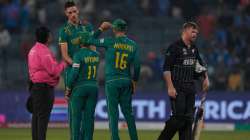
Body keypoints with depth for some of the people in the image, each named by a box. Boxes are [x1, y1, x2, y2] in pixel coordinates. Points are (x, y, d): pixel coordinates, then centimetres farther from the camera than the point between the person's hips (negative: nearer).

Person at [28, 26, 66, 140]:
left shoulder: (33, 50, 15)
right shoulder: (44, 51, -16)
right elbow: (54, 70, -20)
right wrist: (64, 63, -6)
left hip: (35, 87, 10)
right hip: (44, 88, -10)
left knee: (36, 116, 10)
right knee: (43, 116, -9)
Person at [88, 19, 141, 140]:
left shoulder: (110, 42, -9)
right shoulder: (133, 45, 3)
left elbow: (92, 41, -4)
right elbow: (137, 66, 3)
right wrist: (134, 81, 14)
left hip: (112, 82, -4)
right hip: (126, 81, 4)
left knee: (113, 112, -1)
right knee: (128, 111, 12)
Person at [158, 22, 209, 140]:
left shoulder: (194, 48, 14)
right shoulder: (175, 47, -9)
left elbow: (200, 64, 30)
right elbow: (166, 68, -14)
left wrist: (206, 78, 15)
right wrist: (170, 87, -21)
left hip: (190, 88, 8)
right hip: (177, 88, -8)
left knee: (189, 117, 5)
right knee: (179, 116, -13)